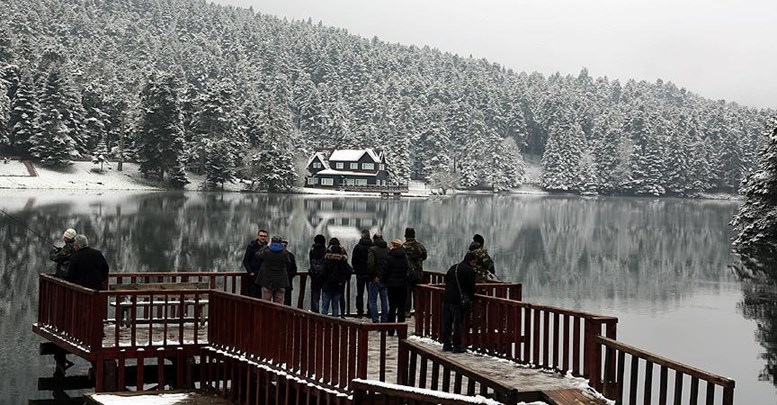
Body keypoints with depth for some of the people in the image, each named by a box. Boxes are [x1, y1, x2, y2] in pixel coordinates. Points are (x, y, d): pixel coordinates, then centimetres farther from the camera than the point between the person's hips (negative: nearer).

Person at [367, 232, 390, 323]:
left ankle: (375, 320, -3)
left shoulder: (372, 250, -10)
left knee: (372, 300, 4)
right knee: (384, 300, 15)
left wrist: (372, 277, -14)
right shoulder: (388, 250, 6)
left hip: (376, 279, -5)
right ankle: (384, 320, 18)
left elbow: (370, 264, -22)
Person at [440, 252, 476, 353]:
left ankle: (446, 344, 15)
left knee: (446, 322, 11)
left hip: (447, 298, 7)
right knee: (457, 323, -2)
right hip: (459, 300, -7)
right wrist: (471, 299, 1)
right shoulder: (469, 270, -9)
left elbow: (446, 281, 21)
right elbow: (471, 287, -11)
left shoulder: (452, 268, 15)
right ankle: (457, 346, -1)